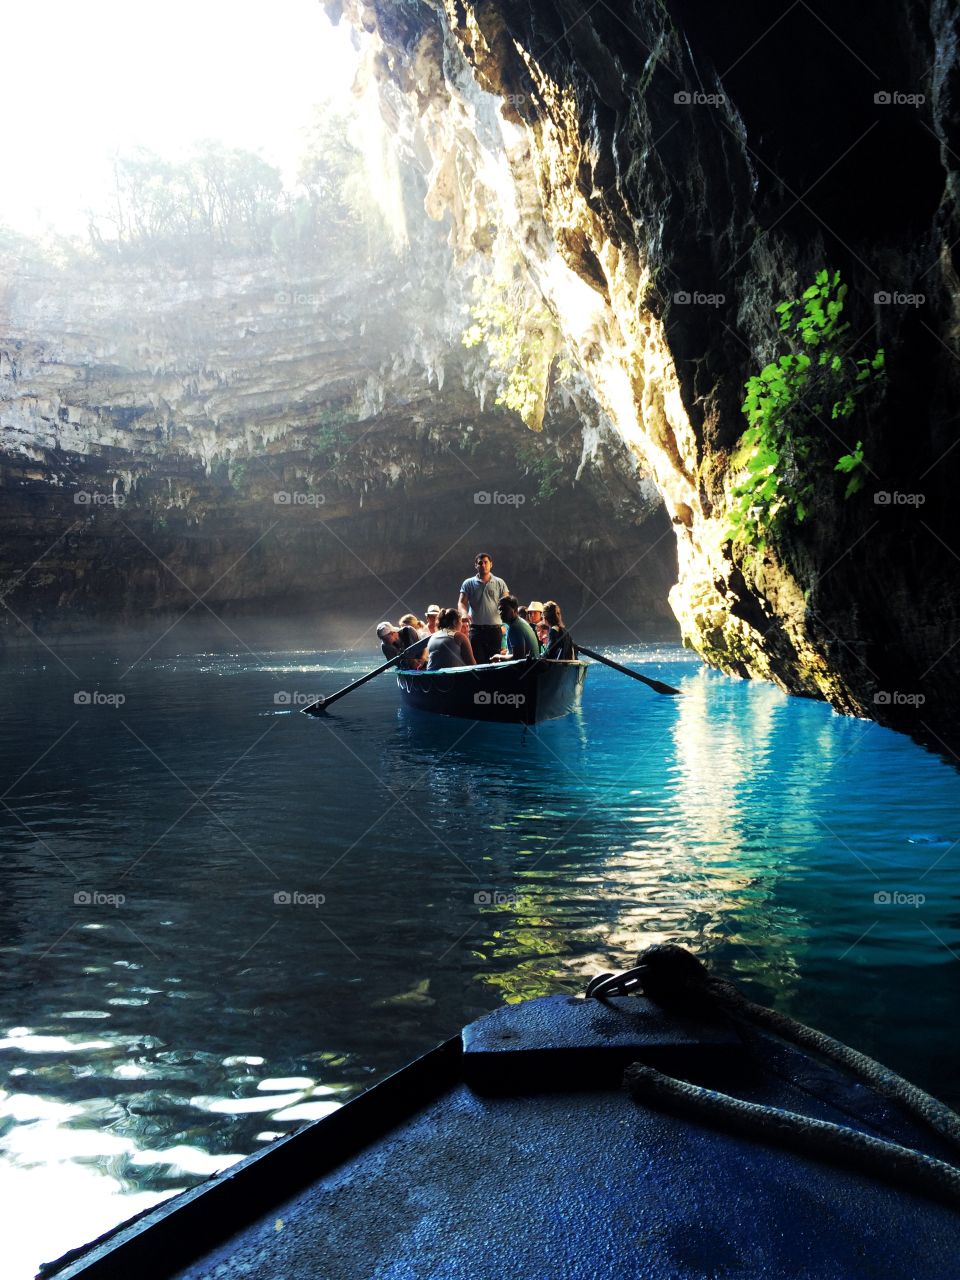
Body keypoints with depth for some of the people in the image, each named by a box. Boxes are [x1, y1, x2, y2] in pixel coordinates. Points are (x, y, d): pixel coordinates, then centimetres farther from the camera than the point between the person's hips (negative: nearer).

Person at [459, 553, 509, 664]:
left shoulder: (499, 583, 9)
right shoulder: (468, 583, 9)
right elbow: (462, 602, 1)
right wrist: (465, 614, -21)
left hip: (494, 627, 1)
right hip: (476, 628, 0)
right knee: (476, 660, -5)